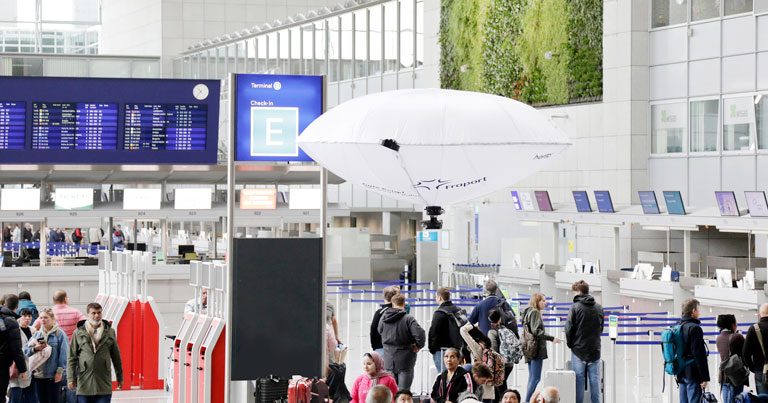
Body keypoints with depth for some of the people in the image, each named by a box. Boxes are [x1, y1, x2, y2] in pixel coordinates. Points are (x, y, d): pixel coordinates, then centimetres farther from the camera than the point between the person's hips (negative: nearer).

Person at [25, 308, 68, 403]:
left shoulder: (59, 334, -4)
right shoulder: (37, 334, 13)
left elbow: (63, 354, -8)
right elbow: (25, 350, 9)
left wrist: (60, 371, -12)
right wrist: (34, 349, -12)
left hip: (53, 375, -5)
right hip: (38, 374, 5)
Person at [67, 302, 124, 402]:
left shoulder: (110, 332, 8)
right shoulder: (78, 333, 4)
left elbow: (116, 357, 14)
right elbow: (72, 358, 4)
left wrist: (119, 377, 16)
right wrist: (71, 378, -3)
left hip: (104, 384, 0)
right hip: (84, 384, 0)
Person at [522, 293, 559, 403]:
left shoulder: (528, 312, 20)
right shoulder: (535, 312, -9)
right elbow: (536, 331, -18)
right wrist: (552, 338, -17)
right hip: (537, 349, -10)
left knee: (532, 378, 10)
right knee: (535, 378, -11)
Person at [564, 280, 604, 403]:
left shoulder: (575, 307, -9)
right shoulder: (599, 308, 7)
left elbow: (569, 329, -8)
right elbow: (601, 328, 12)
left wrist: (570, 344, 6)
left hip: (579, 350, -4)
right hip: (595, 351, 4)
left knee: (579, 380, 1)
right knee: (595, 380, 6)